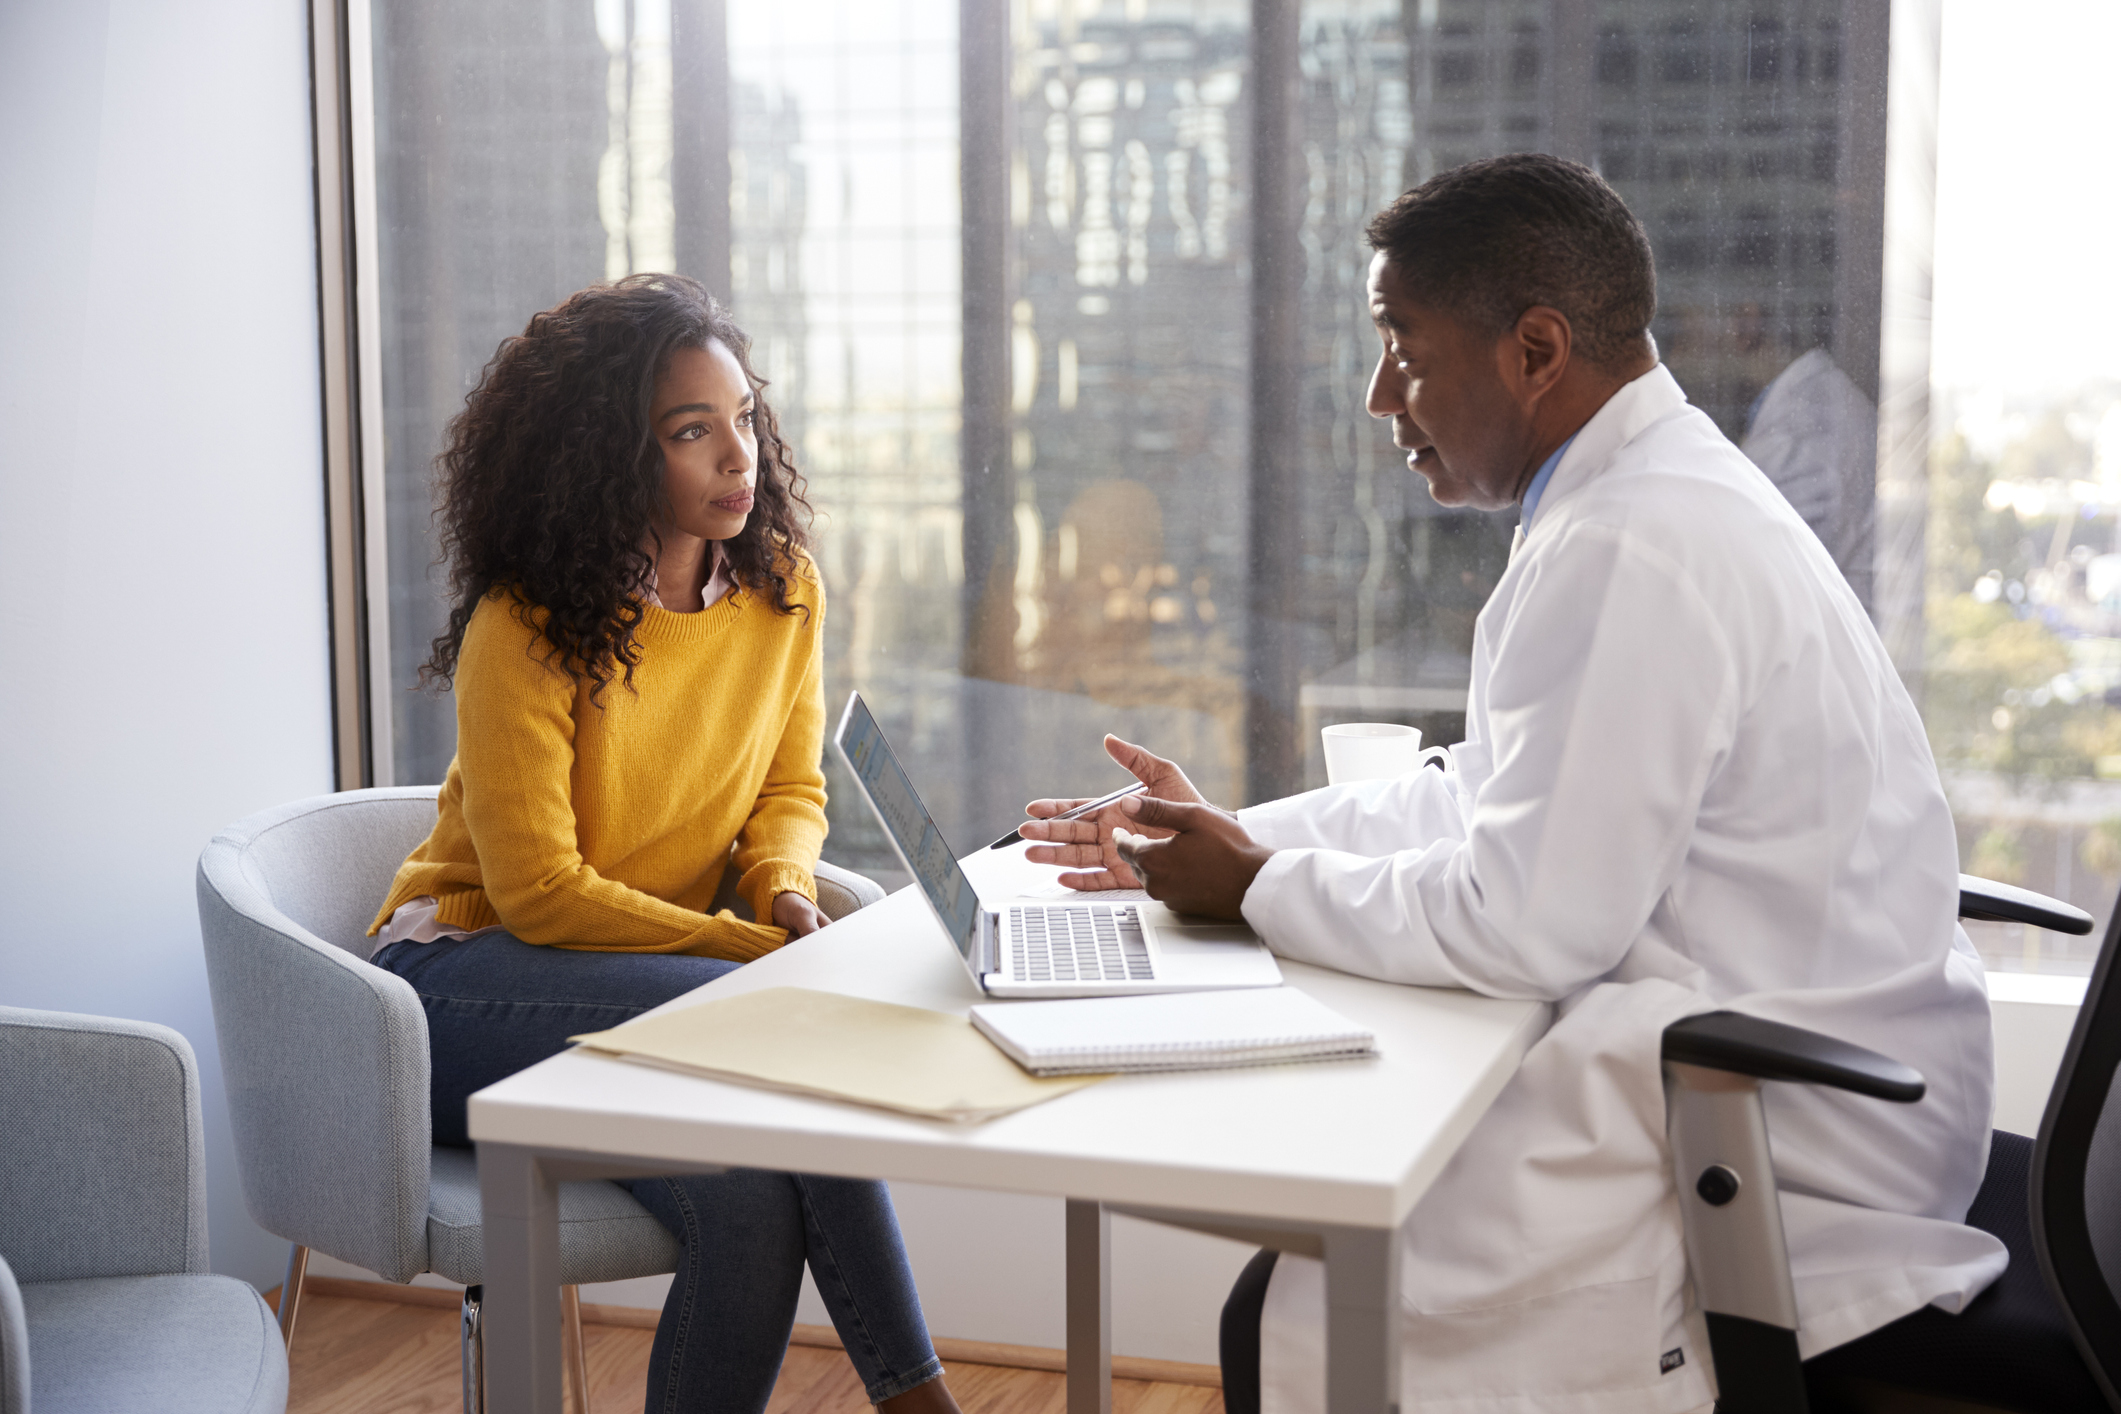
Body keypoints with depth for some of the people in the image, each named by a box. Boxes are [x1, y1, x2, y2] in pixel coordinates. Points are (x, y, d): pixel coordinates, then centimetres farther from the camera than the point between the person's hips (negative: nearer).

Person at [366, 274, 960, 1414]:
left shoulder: (783, 590, 1)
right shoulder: (525, 628, -17)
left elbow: (791, 792, 12)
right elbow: (537, 891, -19)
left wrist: (783, 890, -12)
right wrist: (761, 950, -23)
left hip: (645, 968, 5)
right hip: (473, 976, -5)